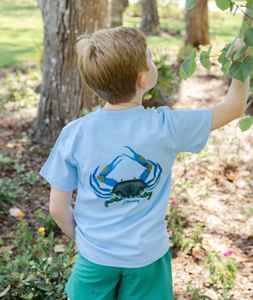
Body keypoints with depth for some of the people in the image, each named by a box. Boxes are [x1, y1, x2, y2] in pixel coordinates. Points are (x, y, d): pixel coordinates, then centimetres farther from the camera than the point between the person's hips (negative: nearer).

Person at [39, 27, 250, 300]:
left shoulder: (74, 135, -19)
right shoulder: (166, 127, -21)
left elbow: (58, 208, -10)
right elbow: (233, 107, -6)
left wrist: (81, 239, 9)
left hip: (95, 257, 0)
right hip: (147, 256, 0)